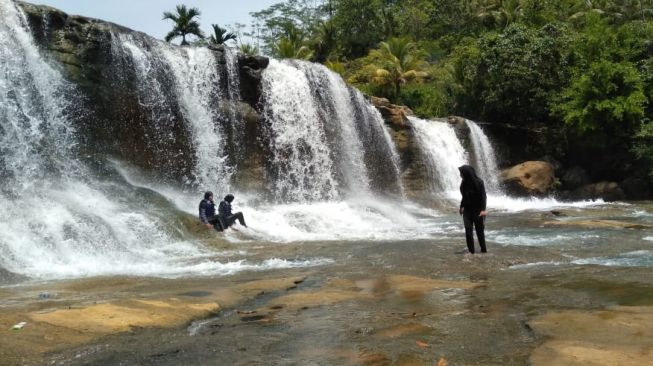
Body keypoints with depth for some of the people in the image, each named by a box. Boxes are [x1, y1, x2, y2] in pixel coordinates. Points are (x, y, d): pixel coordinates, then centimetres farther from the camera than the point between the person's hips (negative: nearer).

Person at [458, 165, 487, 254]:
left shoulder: (478, 182, -14)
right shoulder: (464, 183, 4)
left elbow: (483, 196, -15)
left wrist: (483, 209, -23)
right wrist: (462, 206, 16)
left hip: (477, 210, -5)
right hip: (467, 210, 5)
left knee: (480, 230, 6)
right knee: (468, 230, -4)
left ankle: (483, 249, 21)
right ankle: (471, 251, 1)